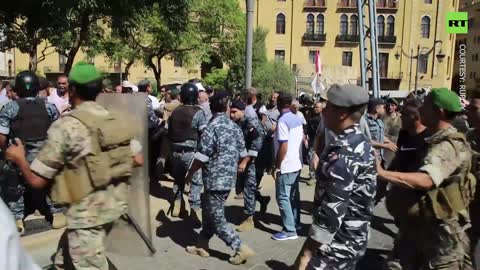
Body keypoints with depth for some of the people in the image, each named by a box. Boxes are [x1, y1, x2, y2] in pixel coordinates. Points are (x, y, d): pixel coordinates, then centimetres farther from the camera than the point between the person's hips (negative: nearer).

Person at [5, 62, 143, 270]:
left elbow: (36, 180, -12)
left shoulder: (66, 126, -16)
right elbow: (138, 160, 6)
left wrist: (19, 159, 7)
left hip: (87, 214, -7)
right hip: (114, 204, 7)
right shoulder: (116, 120, 2)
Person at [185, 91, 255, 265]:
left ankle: (242, 249, 4)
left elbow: (201, 158, -17)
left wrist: (189, 174, -1)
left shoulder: (211, 128, -17)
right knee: (209, 213, 20)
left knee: (217, 219, 3)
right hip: (229, 178, 8)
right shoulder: (235, 127, 4)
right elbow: (242, 154, 10)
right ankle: (202, 245, 30)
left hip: (215, 180, -8)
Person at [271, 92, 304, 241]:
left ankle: (289, 230, 1)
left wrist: (277, 167, -15)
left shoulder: (283, 121, -19)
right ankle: (295, 223, 28)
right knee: (294, 195, 17)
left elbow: (283, 147, -22)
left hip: (286, 166, -9)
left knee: (283, 197, -2)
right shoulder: (298, 119, 7)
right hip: (296, 164, 9)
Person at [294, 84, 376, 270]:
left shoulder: (342, 152, -24)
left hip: (336, 244, -9)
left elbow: (332, 211, -27)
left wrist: (306, 254, -22)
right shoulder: (362, 143, 6)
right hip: (354, 239, 9)